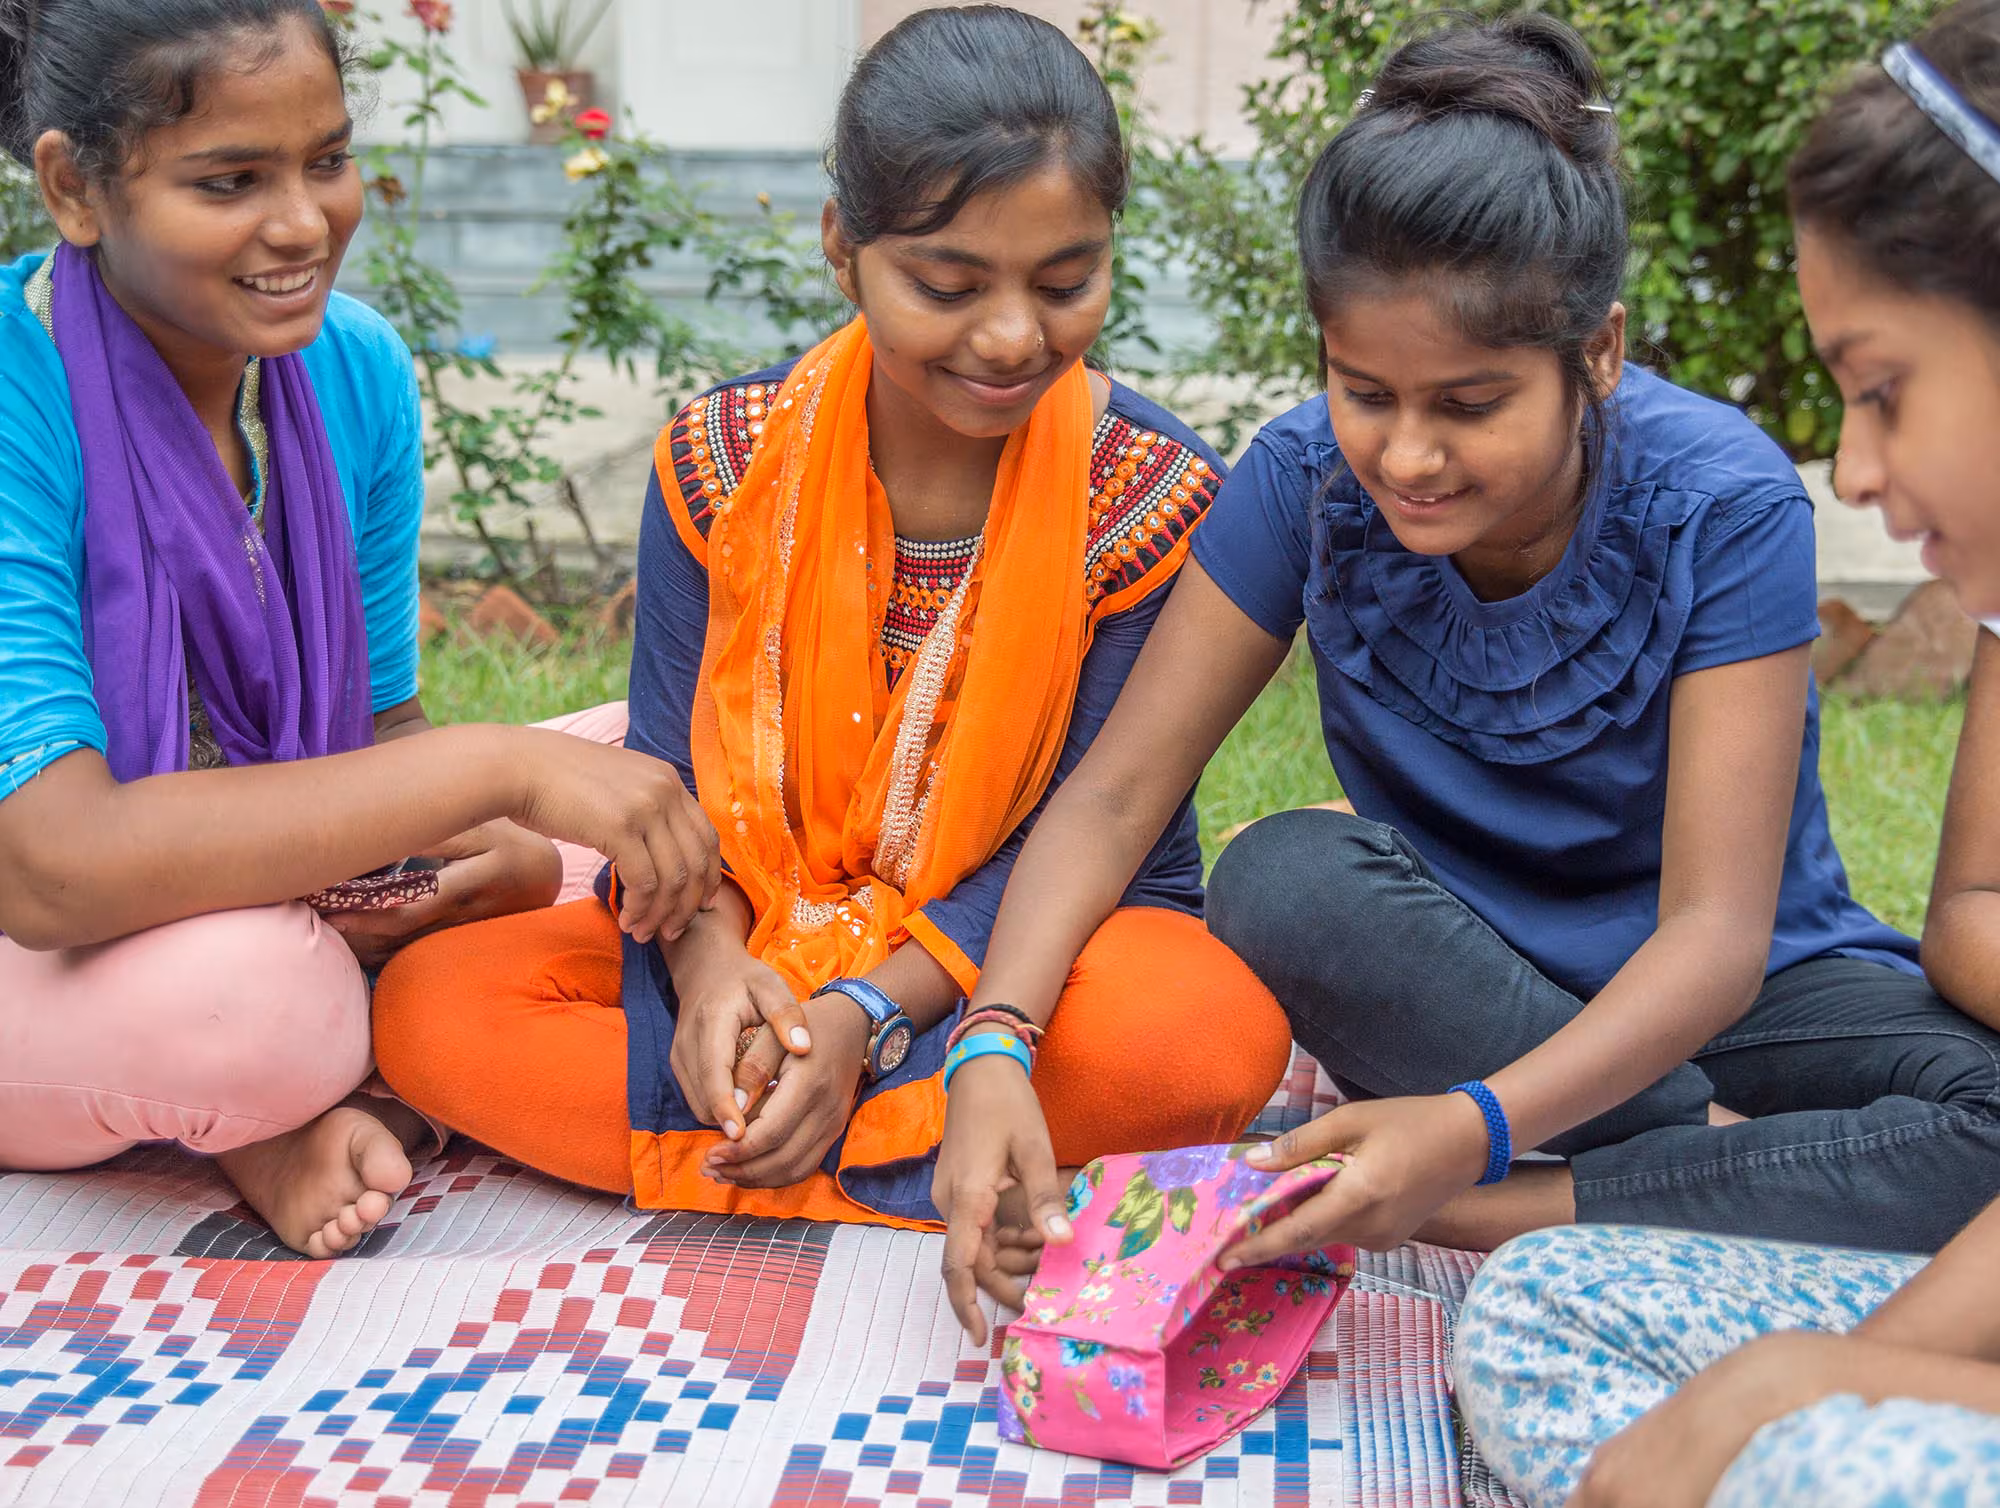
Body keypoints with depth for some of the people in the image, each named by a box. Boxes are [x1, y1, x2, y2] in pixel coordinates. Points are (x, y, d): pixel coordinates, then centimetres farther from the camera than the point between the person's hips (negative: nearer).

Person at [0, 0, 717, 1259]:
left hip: (263, 896, 6)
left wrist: (505, 848, -23)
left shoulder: (356, 369, -7)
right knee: (244, 984, -38)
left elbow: (382, 720, 1)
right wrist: (502, 765, -40)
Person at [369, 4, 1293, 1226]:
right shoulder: (724, 462, -5)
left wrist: (870, 1014, -25)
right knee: (431, 1005, -18)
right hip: (759, 931, 3)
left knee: (1213, 1033, -36)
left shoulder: (1157, 497, -11)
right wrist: (710, 965, -24)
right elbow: (672, 773, -3)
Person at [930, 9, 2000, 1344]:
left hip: (1732, 994, -2)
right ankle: (1732, 1161, -17)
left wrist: (1478, 1131, -42)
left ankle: (1478, 1220, -25)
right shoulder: (1309, 479, -13)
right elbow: (1118, 792, -14)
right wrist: (996, 1048, -33)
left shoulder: (1723, 509, -21)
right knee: (1283, 882, -31)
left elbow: (1717, 928, -24)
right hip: (1453, 990, 2)